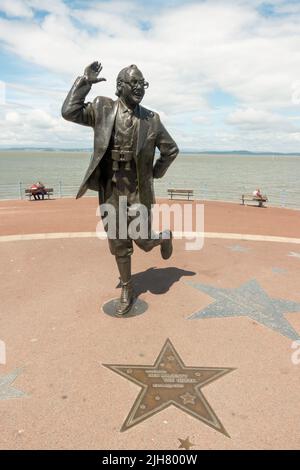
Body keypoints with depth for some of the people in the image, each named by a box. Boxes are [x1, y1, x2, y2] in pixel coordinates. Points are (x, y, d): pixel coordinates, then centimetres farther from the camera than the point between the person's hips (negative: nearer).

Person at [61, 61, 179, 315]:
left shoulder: (151, 118, 1)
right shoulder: (103, 109, 2)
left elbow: (171, 150, 10)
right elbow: (69, 112, -9)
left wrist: (156, 173, 8)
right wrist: (85, 81, -8)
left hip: (139, 192, -1)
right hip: (111, 192, 1)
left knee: (143, 241, 2)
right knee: (119, 245, 9)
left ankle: (164, 237, 38)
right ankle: (127, 291, 26)